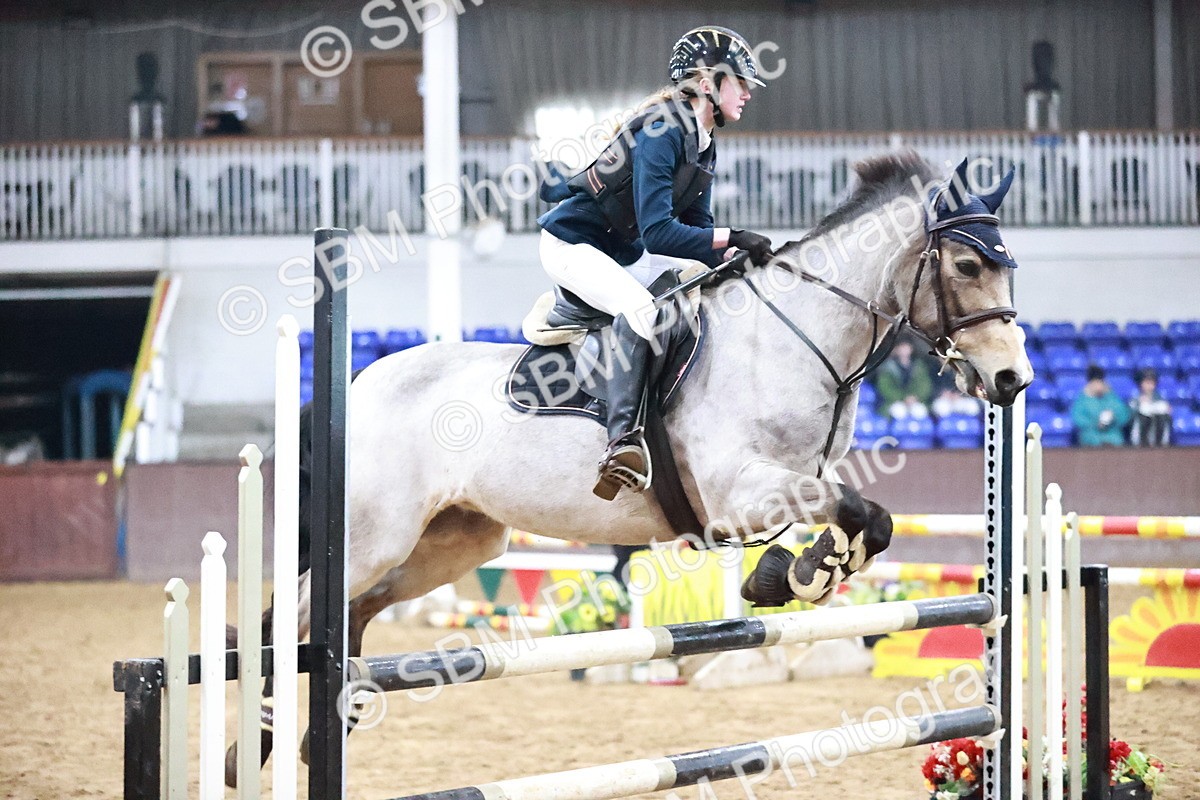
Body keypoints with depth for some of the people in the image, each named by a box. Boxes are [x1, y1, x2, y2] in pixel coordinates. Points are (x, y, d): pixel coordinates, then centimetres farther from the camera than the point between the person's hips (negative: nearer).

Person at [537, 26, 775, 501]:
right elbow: (657, 233, -31)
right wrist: (733, 239, -35)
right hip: (572, 243, -11)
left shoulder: (704, 146, 6)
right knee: (640, 307, -36)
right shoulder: (662, 132, -24)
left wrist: (732, 257, -13)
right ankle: (625, 439, -42)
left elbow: (696, 231, 6)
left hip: (623, 252, 11)